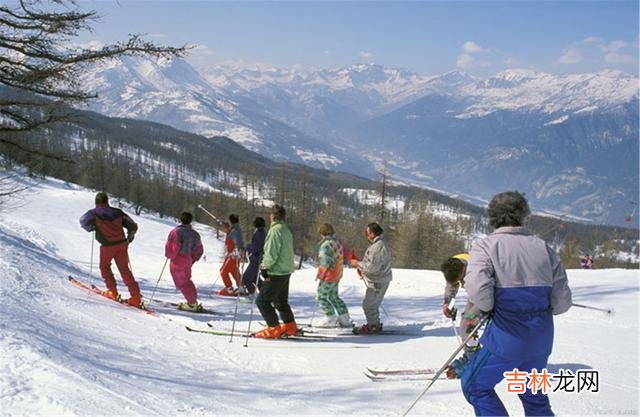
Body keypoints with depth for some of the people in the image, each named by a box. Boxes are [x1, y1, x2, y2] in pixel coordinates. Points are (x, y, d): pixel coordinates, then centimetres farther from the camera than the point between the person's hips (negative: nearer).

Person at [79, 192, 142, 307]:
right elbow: (133, 226, 12)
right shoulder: (117, 212, 11)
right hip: (122, 244, 3)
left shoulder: (94, 213, 1)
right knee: (125, 270, 9)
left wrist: (90, 228, 2)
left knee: (104, 266, 23)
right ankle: (136, 297, 2)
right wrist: (129, 238, 28)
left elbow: (84, 221, -18)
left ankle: (113, 292, 18)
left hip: (107, 246, -3)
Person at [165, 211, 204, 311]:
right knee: (186, 280, 22)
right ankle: (193, 301, 25)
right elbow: (199, 250, 11)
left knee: (182, 283, 3)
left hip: (177, 261, -6)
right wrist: (192, 259, 20)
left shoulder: (176, 231, -14)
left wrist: (170, 256, 0)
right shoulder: (195, 234, 6)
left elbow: (169, 246, -19)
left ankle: (192, 304, 5)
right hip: (188, 260, 6)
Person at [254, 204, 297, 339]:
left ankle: (274, 329, -2)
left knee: (262, 300, -3)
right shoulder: (286, 230, 13)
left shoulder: (275, 230, -17)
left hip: (276, 273, -10)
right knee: (281, 300, 22)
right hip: (286, 272, 10)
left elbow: (271, 253, -21)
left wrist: (265, 267, -12)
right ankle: (290, 326, 30)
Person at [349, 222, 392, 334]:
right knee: (373, 304, 21)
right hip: (378, 280, 10)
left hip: (377, 282, -10)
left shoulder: (379, 246, -27)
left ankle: (372, 326, 11)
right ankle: (375, 325, 31)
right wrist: (361, 268, 9)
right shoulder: (380, 243, 8)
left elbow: (372, 266, -28)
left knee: (368, 305, 0)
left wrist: (357, 264, -14)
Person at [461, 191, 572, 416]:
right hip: (542, 339, 5)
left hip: (506, 339, -5)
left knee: (475, 385, 15)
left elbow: (478, 290, -25)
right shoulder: (543, 247, 3)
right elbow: (562, 301, 0)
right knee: (534, 395, 24)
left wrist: (488, 308, -4)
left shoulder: (486, 246, -9)